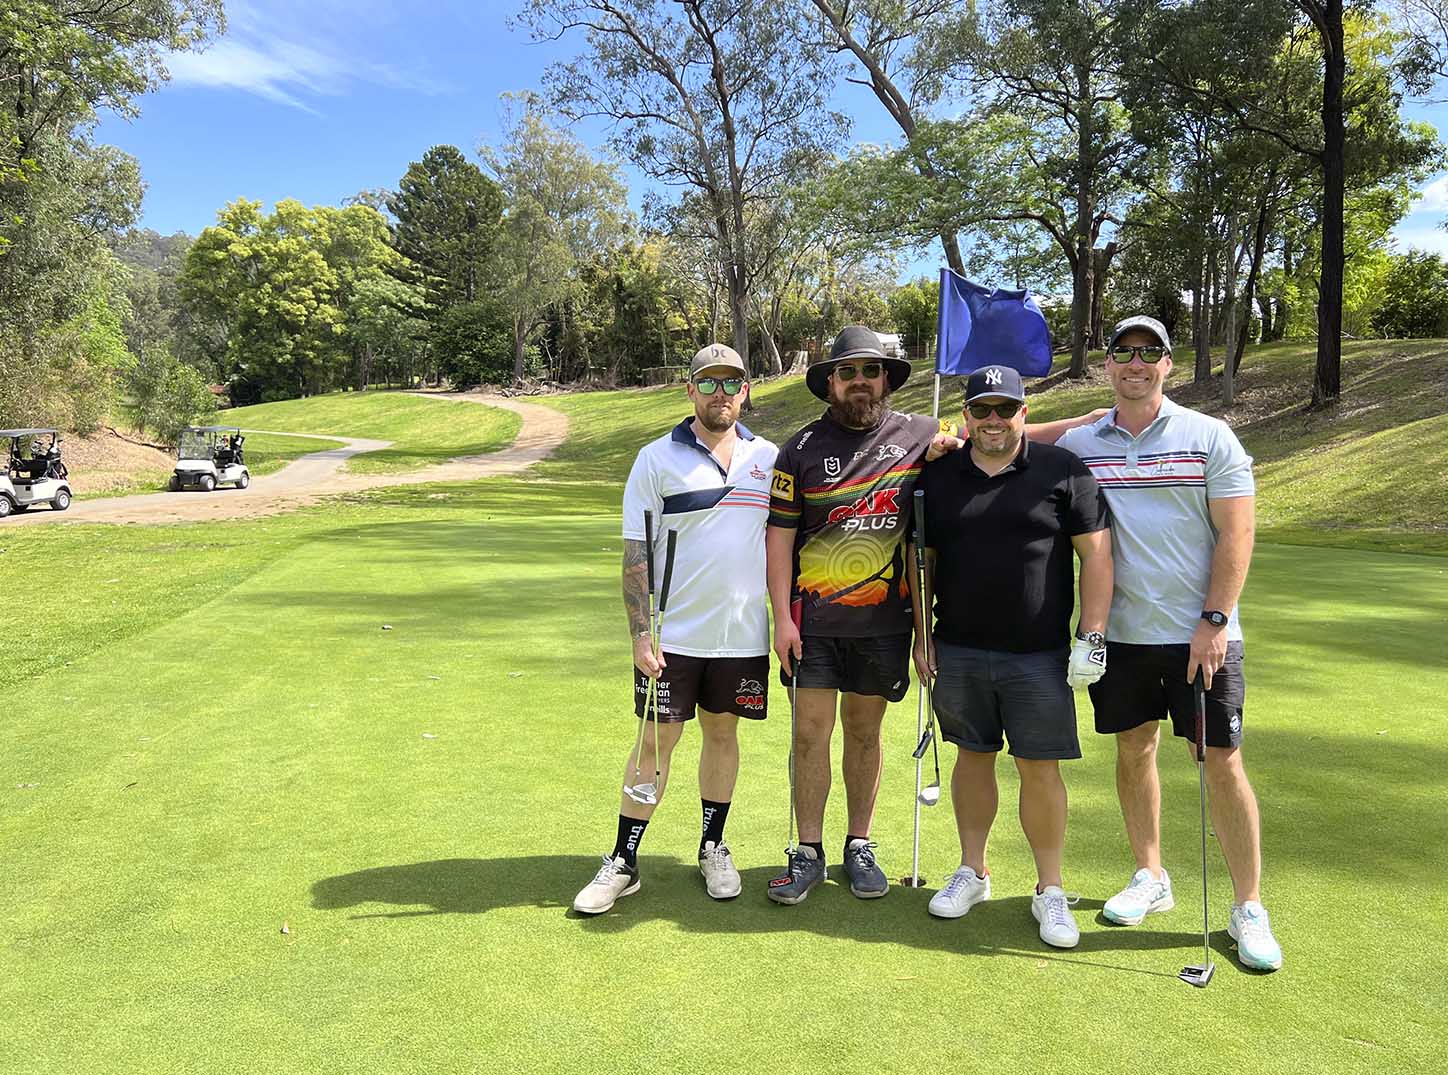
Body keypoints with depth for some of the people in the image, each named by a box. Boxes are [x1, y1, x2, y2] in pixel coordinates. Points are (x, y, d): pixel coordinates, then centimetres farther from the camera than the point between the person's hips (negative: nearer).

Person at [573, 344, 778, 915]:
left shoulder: (768, 457, 6)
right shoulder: (657, 459, -4)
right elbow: (636, 557, -6)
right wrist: (640, 634, -12)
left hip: (742, 633, 3)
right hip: (673, 635, -3)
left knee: (723, 733, 13)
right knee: (655, 741, 3)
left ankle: (713, 848, 29)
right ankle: (622, 862, 15)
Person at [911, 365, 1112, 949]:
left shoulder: (1063, 471, -2)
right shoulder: (939, 476, 6)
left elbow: (1096, 554, -3)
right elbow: (922, 559, 10)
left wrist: (1092, 636, -9)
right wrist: (922, 635, 6)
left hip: (1040, 656, -2)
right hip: (959, 653, 3)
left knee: (1040, 769, 2)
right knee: (973, 759, 13)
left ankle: (1050, 891, 18)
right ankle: (972, 872, 28)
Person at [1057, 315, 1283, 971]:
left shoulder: (1209, 437, -2)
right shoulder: (1078, 444, 4)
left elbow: (1236, 534, -4)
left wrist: (1214, 621, -11)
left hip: (1201, 633, -2)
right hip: (1118, 629, 3)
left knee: (1222, 763, 1)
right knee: (1133, 750, 12)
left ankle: (1248, 907, 14)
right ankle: (1150, 878, 29)